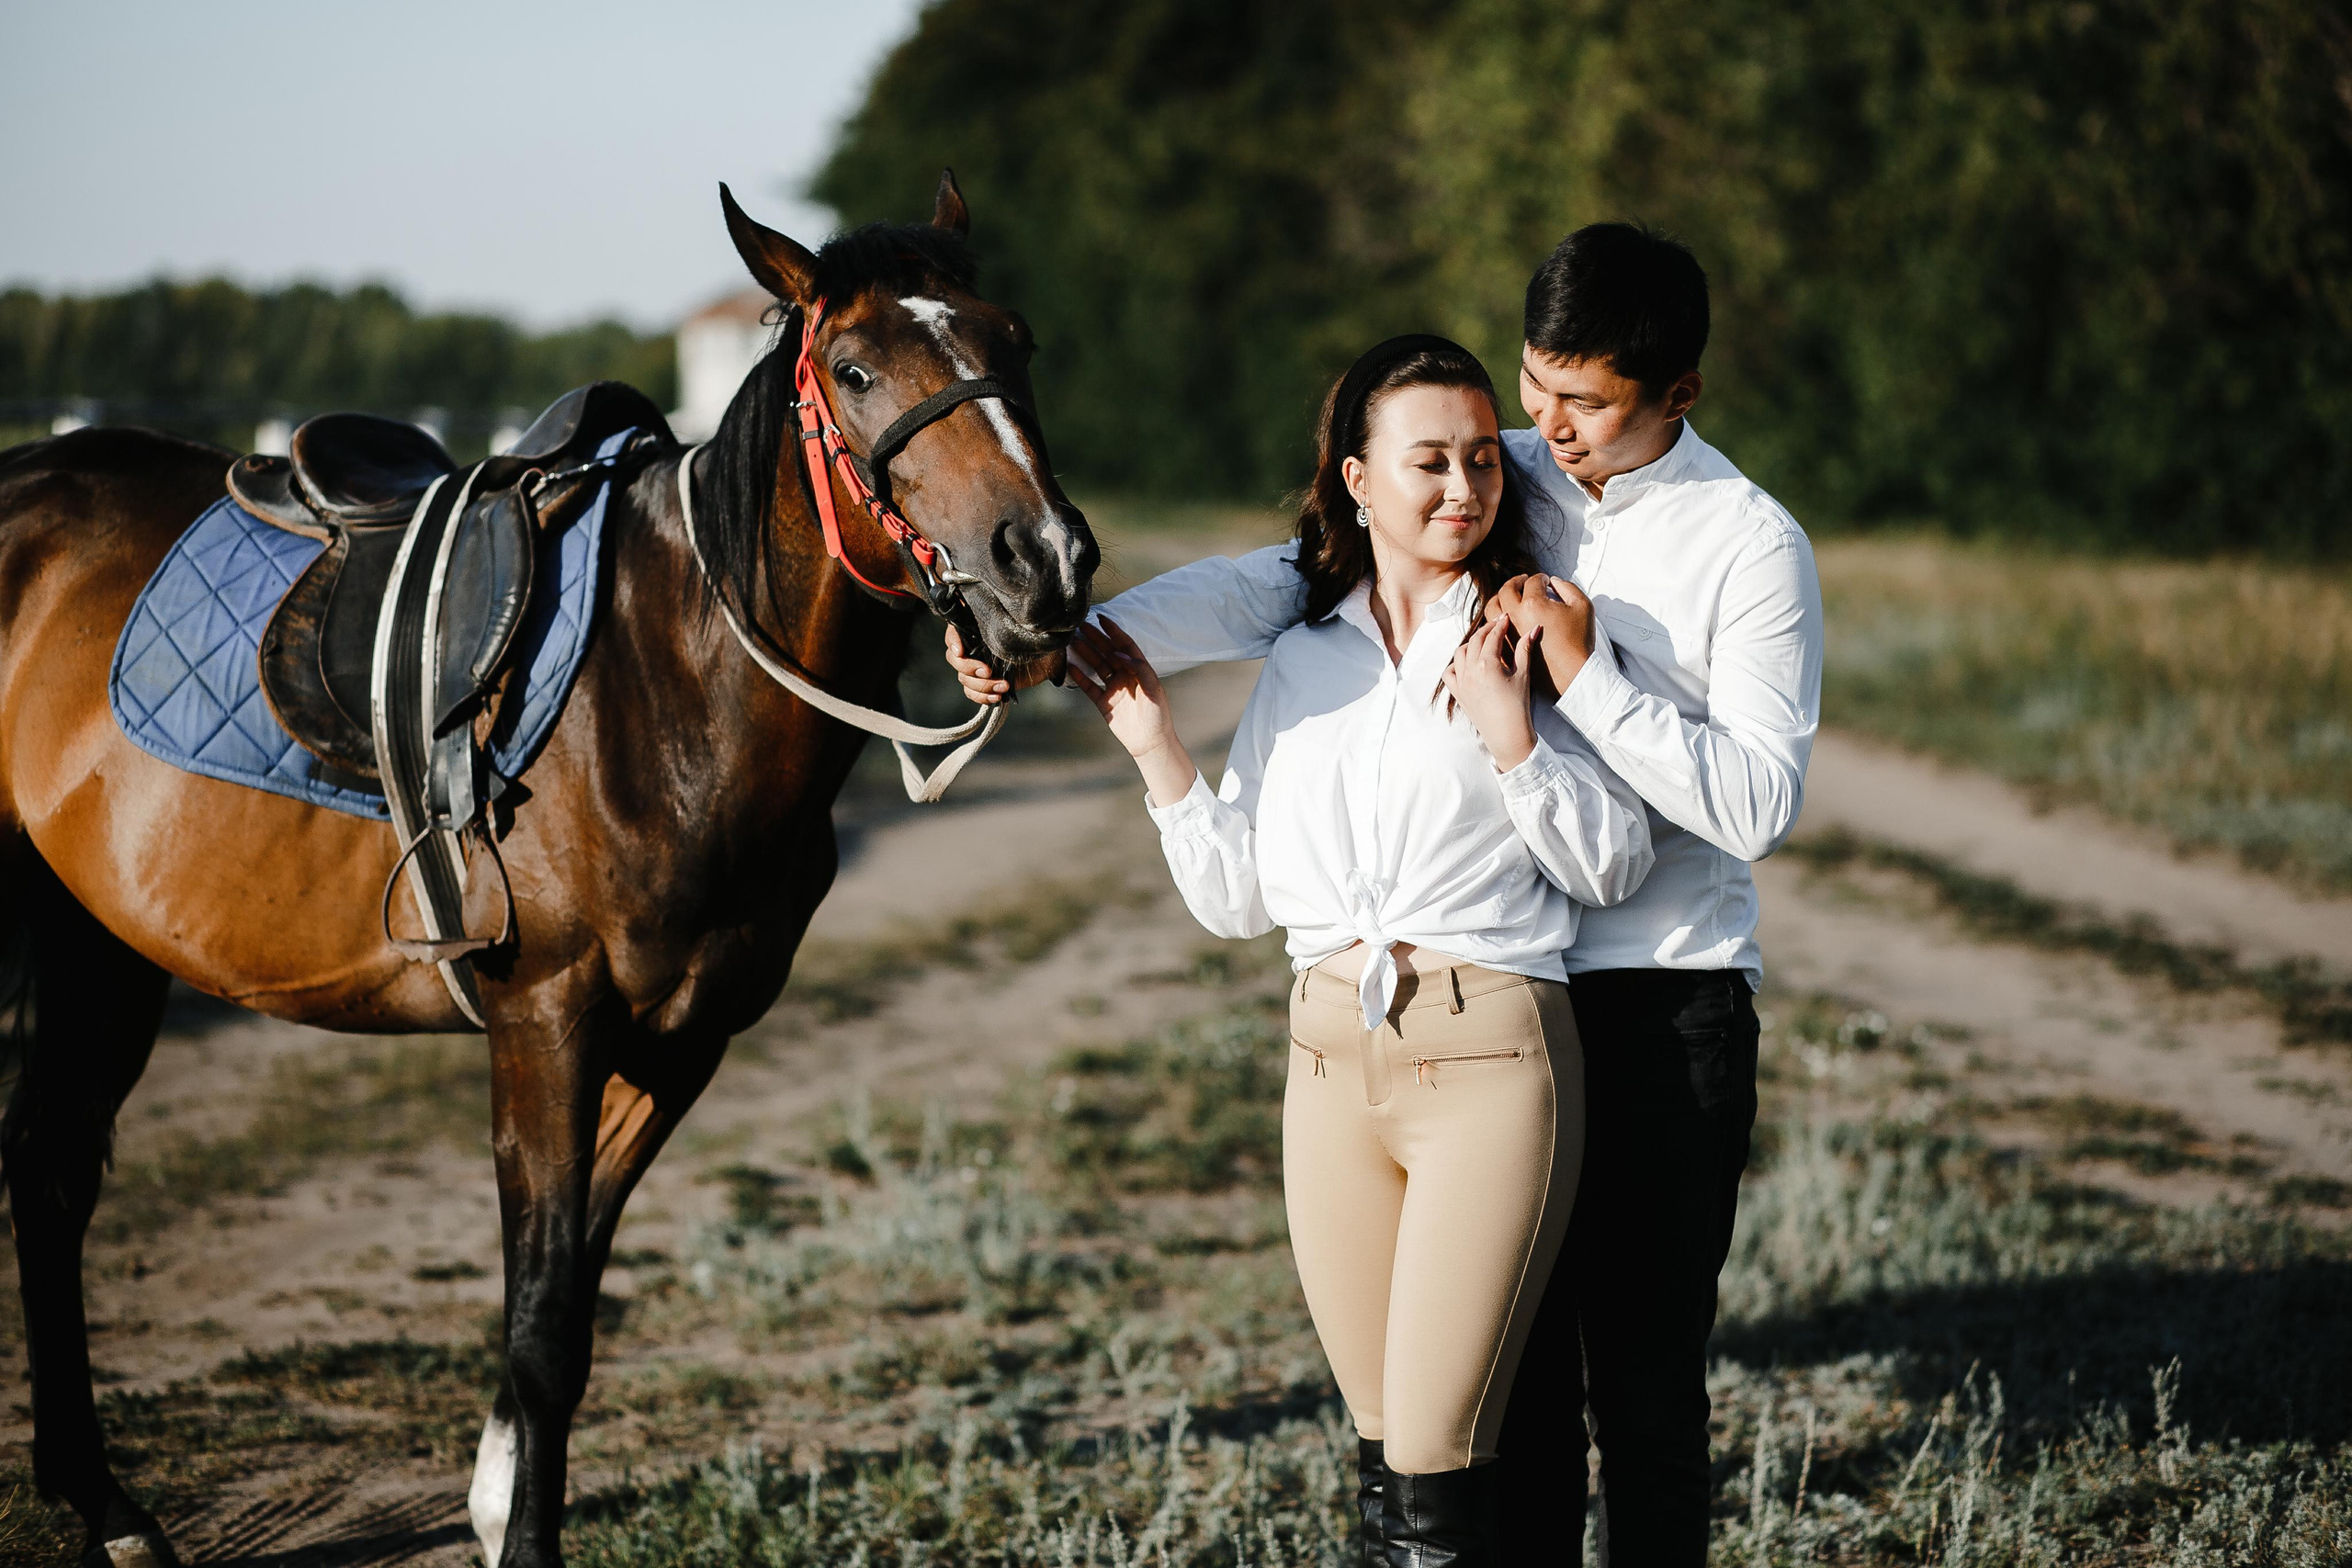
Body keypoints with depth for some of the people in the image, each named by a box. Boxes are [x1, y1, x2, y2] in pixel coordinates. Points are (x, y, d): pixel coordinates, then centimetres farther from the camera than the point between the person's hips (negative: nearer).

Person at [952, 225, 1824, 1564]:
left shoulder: (1755, 547, -6)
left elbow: (1759, 805, -13)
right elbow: (1278, 587, -2)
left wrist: (1589, 677, -21)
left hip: (1669, 1004, -4)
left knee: (1646, 1377, 1)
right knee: (1509, 1364, 7)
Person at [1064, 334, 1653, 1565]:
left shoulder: (1529, 644, 1)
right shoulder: (1301, 662, 13)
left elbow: (1614, 864, -3)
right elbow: (1235, 897, 13)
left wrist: (1509, 734, -15)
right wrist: (1152, 745, 2)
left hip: (1491, 1057, -5)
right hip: (1331, 1059, 5)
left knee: (1434, 1465, -8)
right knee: (1382, 1451, 12)